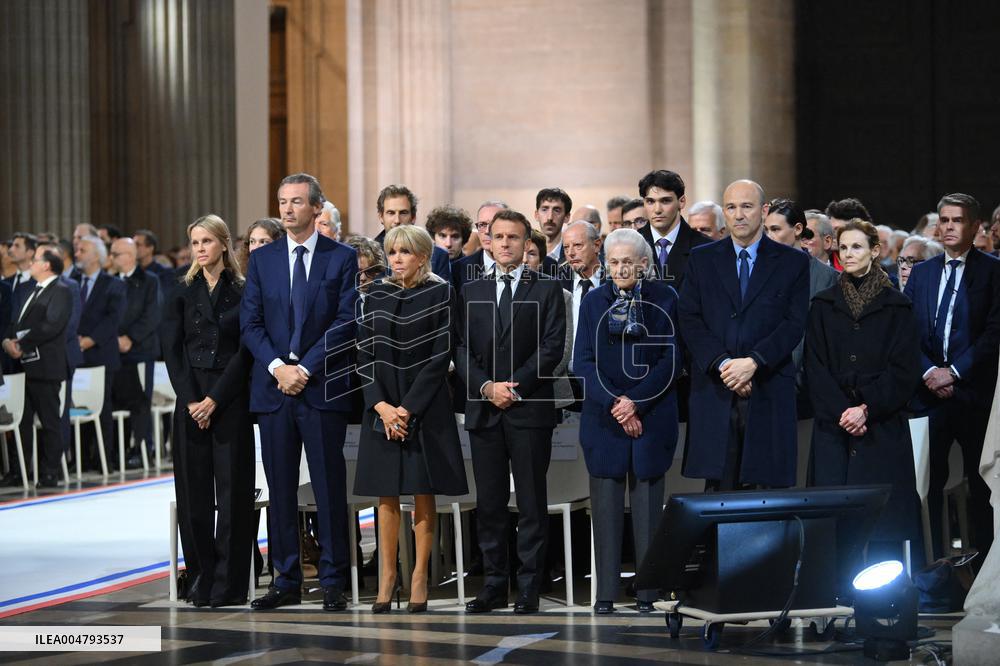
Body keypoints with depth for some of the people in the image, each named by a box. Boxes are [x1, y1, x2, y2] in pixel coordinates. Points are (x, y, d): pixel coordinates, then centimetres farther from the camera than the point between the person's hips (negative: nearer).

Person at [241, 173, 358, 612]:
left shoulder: (342, 258, 1)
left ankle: (333, 583, 5)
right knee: (281, 489, 6)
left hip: (322, 388, -3)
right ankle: (286, 581, 12)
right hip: (273, 390, 3)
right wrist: (277, 367, -9)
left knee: (330, 488, 0)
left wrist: (306, 369, -12)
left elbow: (346, 323, -5)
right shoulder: (262, 259, 10)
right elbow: (250, 323, 5)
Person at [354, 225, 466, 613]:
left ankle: (419, 577, 6)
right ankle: (387, 575, 11)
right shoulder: (376, 295, 8)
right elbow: (365, 354, 4)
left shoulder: (439, 294, -2)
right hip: (383, 408, 3)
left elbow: (440, 357, -7)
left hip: (425, 407, -3)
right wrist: (381, 405, -9)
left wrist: (409, 407, -12)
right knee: (387, 495, 5)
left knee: (423, 494, 0)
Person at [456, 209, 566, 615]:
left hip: (529, 410, -3)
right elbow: (461, 348, 7)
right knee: (489, 503, 5)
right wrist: (487, 387, -8)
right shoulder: (472, 291, 14)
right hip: (483, 411, 3)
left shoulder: (547, 290, 4)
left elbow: (552, 346, -5)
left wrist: (514, 387, -12)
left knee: (531, 502, -1)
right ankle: (494, 584, 10)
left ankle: (529, 587, 3)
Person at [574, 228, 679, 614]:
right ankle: (606, 594, 3)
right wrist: (614, 405, -9)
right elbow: (583, 362, 3)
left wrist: (636, 401, -11)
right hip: (603, 418, 1)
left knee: (647, 505, 0)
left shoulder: (664, 300, 3)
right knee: (606, 506, 0)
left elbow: (671, 360, -2)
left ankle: (648, 593, 3)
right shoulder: (593, 302, 8)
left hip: (652, 417, -1)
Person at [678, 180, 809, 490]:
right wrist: (722, 363, -10)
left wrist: (753, 363, -14)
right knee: (720, 486, -1)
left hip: (769, 393, -1)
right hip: (714, 391, 1)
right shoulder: (701, 259, 12)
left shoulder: (792, 262, 8)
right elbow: (690, 319, 4)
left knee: (770, 486, -4)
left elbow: (794, 324, -1)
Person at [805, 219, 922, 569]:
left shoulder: (896, 306, 5)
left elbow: (905, 369, -1)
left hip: (882, 426, -1)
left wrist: (867, 409, -12)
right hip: (832, 425, 1)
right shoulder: (823, 305, 10)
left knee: (883, 517, -6)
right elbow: (815, 367, 4)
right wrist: (840, 411, -10)